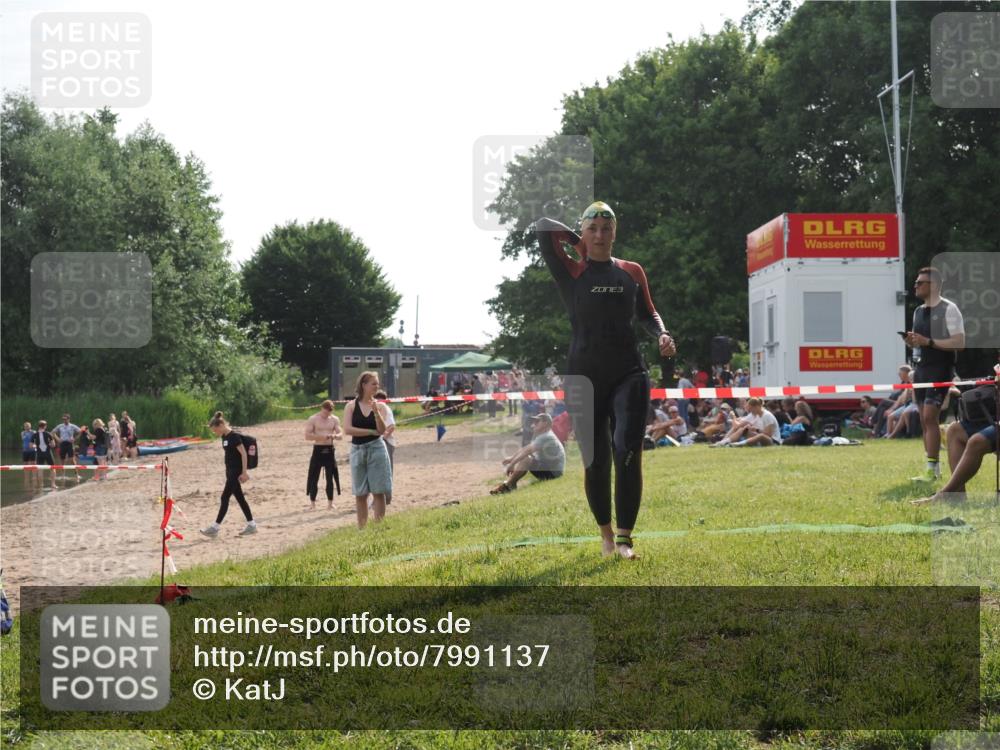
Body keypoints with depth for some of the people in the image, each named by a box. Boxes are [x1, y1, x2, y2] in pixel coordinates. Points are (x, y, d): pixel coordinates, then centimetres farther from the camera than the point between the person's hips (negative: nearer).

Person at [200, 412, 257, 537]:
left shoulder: (234, 436, -17)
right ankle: (251, 525, 16)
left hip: (236, 472, -9)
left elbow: (243, 454, -18)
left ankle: (215, 527, -4)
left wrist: (244, 472, -19)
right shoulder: (224, 437, 9)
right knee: (239, 498, 10)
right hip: (230, 471, 9)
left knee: (225, 497, -7)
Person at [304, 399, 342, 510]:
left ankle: (330, 503, 10)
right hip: (318, 450, -2)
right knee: (314, 477, -2)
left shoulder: (335, 419, 7)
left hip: (330, 450, 2)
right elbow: (307, 436, -9)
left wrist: (334, 436, -19)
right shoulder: (313, 419, -2)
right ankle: (312, 503, 5)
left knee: (330, 478, 3)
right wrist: (321, 436, -20)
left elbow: (341, 434, 4)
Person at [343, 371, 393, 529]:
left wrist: (376, 413, -20)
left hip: (376, 449, 0)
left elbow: (382, 430, -5)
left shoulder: (378, 405, 3)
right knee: (360, 493, 5)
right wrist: (371, 431, -9)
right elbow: (347, 429, -10)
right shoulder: (351, 406, -1)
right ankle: (361, 527, 11)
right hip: (358, 450, 0)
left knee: (378, 491, -3)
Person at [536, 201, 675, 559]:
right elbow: (543, 227, -10)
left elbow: (647, 313, 18)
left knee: (628, 454, -12)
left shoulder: (632, 271, 9)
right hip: (584, 377, -1)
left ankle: (624, 538, -6)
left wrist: (662, 335, -2)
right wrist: (579, 242, 4)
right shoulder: (571, 272, 0)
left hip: (629, 374, 1)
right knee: (595, 461, 3)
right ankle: (605, 532, 23)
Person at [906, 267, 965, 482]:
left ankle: (932, 470, -12)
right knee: (924, 419, 6)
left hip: (940, 369, -8)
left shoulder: (948, 309, -9)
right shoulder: (918, 311, 14)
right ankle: (934, 468, 12)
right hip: (921, 368, 8)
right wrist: (912, 341, 0)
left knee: (930, 417, -14)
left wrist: (929, 342, -21)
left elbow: (959, 343, -15)